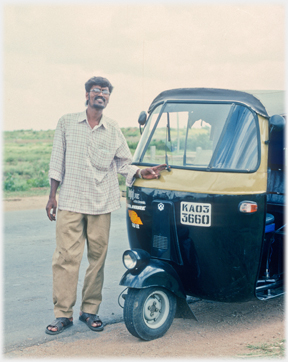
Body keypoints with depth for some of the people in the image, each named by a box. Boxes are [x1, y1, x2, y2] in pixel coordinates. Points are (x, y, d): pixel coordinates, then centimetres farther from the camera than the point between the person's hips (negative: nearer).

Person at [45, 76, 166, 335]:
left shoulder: (114, 130, 11)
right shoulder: (67, 123, 8)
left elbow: (123, 163, 13)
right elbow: (57, 160, 8)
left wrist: (141, 173, -7)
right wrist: (52, 196, 4)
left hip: (101, 203, 2)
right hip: (70, 201, -1)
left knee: (97, 257, 4)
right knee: (66, 257, -5)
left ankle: (90, 310, 16)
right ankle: (63, 314, 4)